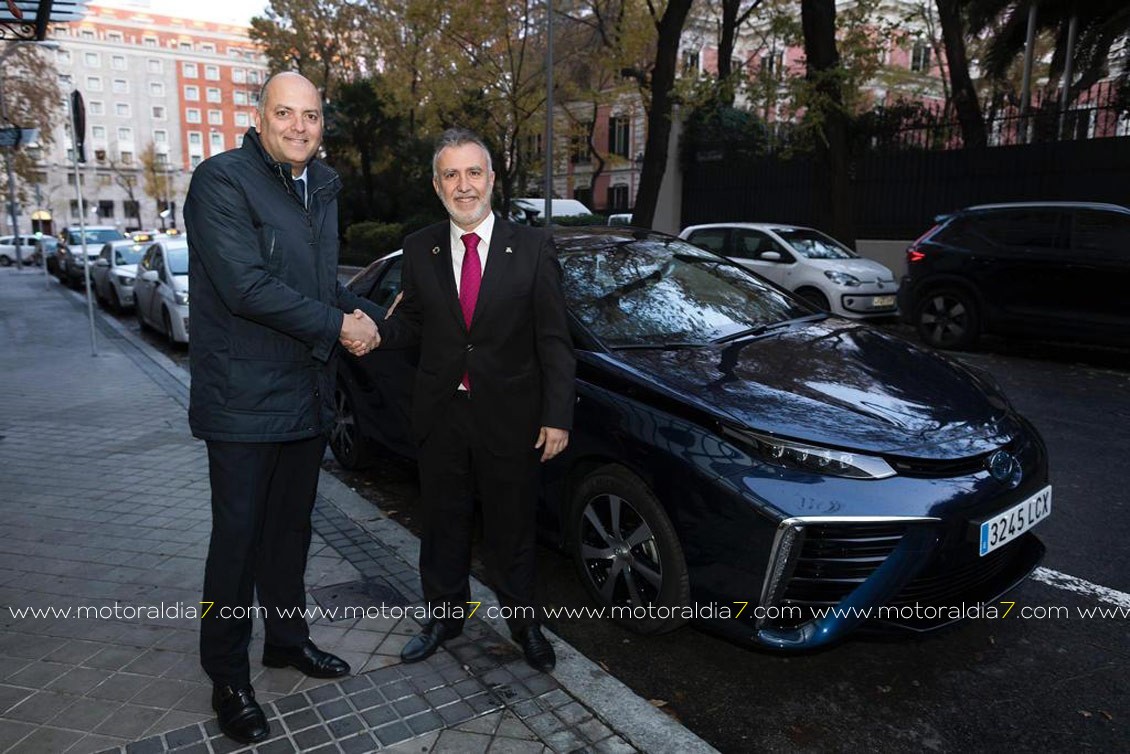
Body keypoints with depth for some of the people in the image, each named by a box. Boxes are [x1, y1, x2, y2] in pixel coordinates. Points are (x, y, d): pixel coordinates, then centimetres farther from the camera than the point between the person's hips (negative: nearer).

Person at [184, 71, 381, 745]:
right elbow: (245, 286, -22)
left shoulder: (321, 189, 13)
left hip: (308, 396, 7)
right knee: (239, 535, 3)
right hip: (245, 399, -7)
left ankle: (288, 637, 37)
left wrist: (362, 315, -1)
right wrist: (337, 326, -17)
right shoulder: (222, 180, -12)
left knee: (291, 527, 19)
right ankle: (228, 677, 21)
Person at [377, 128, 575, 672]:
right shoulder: (420, 250, 2)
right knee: (443, 525, 17)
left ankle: (523, 622, 34)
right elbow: (411, 323, 8)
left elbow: (554, 340, -6)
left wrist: (557, 415, -11)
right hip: (441, 416, 3)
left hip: (510, 418, -2)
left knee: (511, 528, 13)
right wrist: (376, 333, -15)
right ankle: (444, 615, 39)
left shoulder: (532, 248, -6)